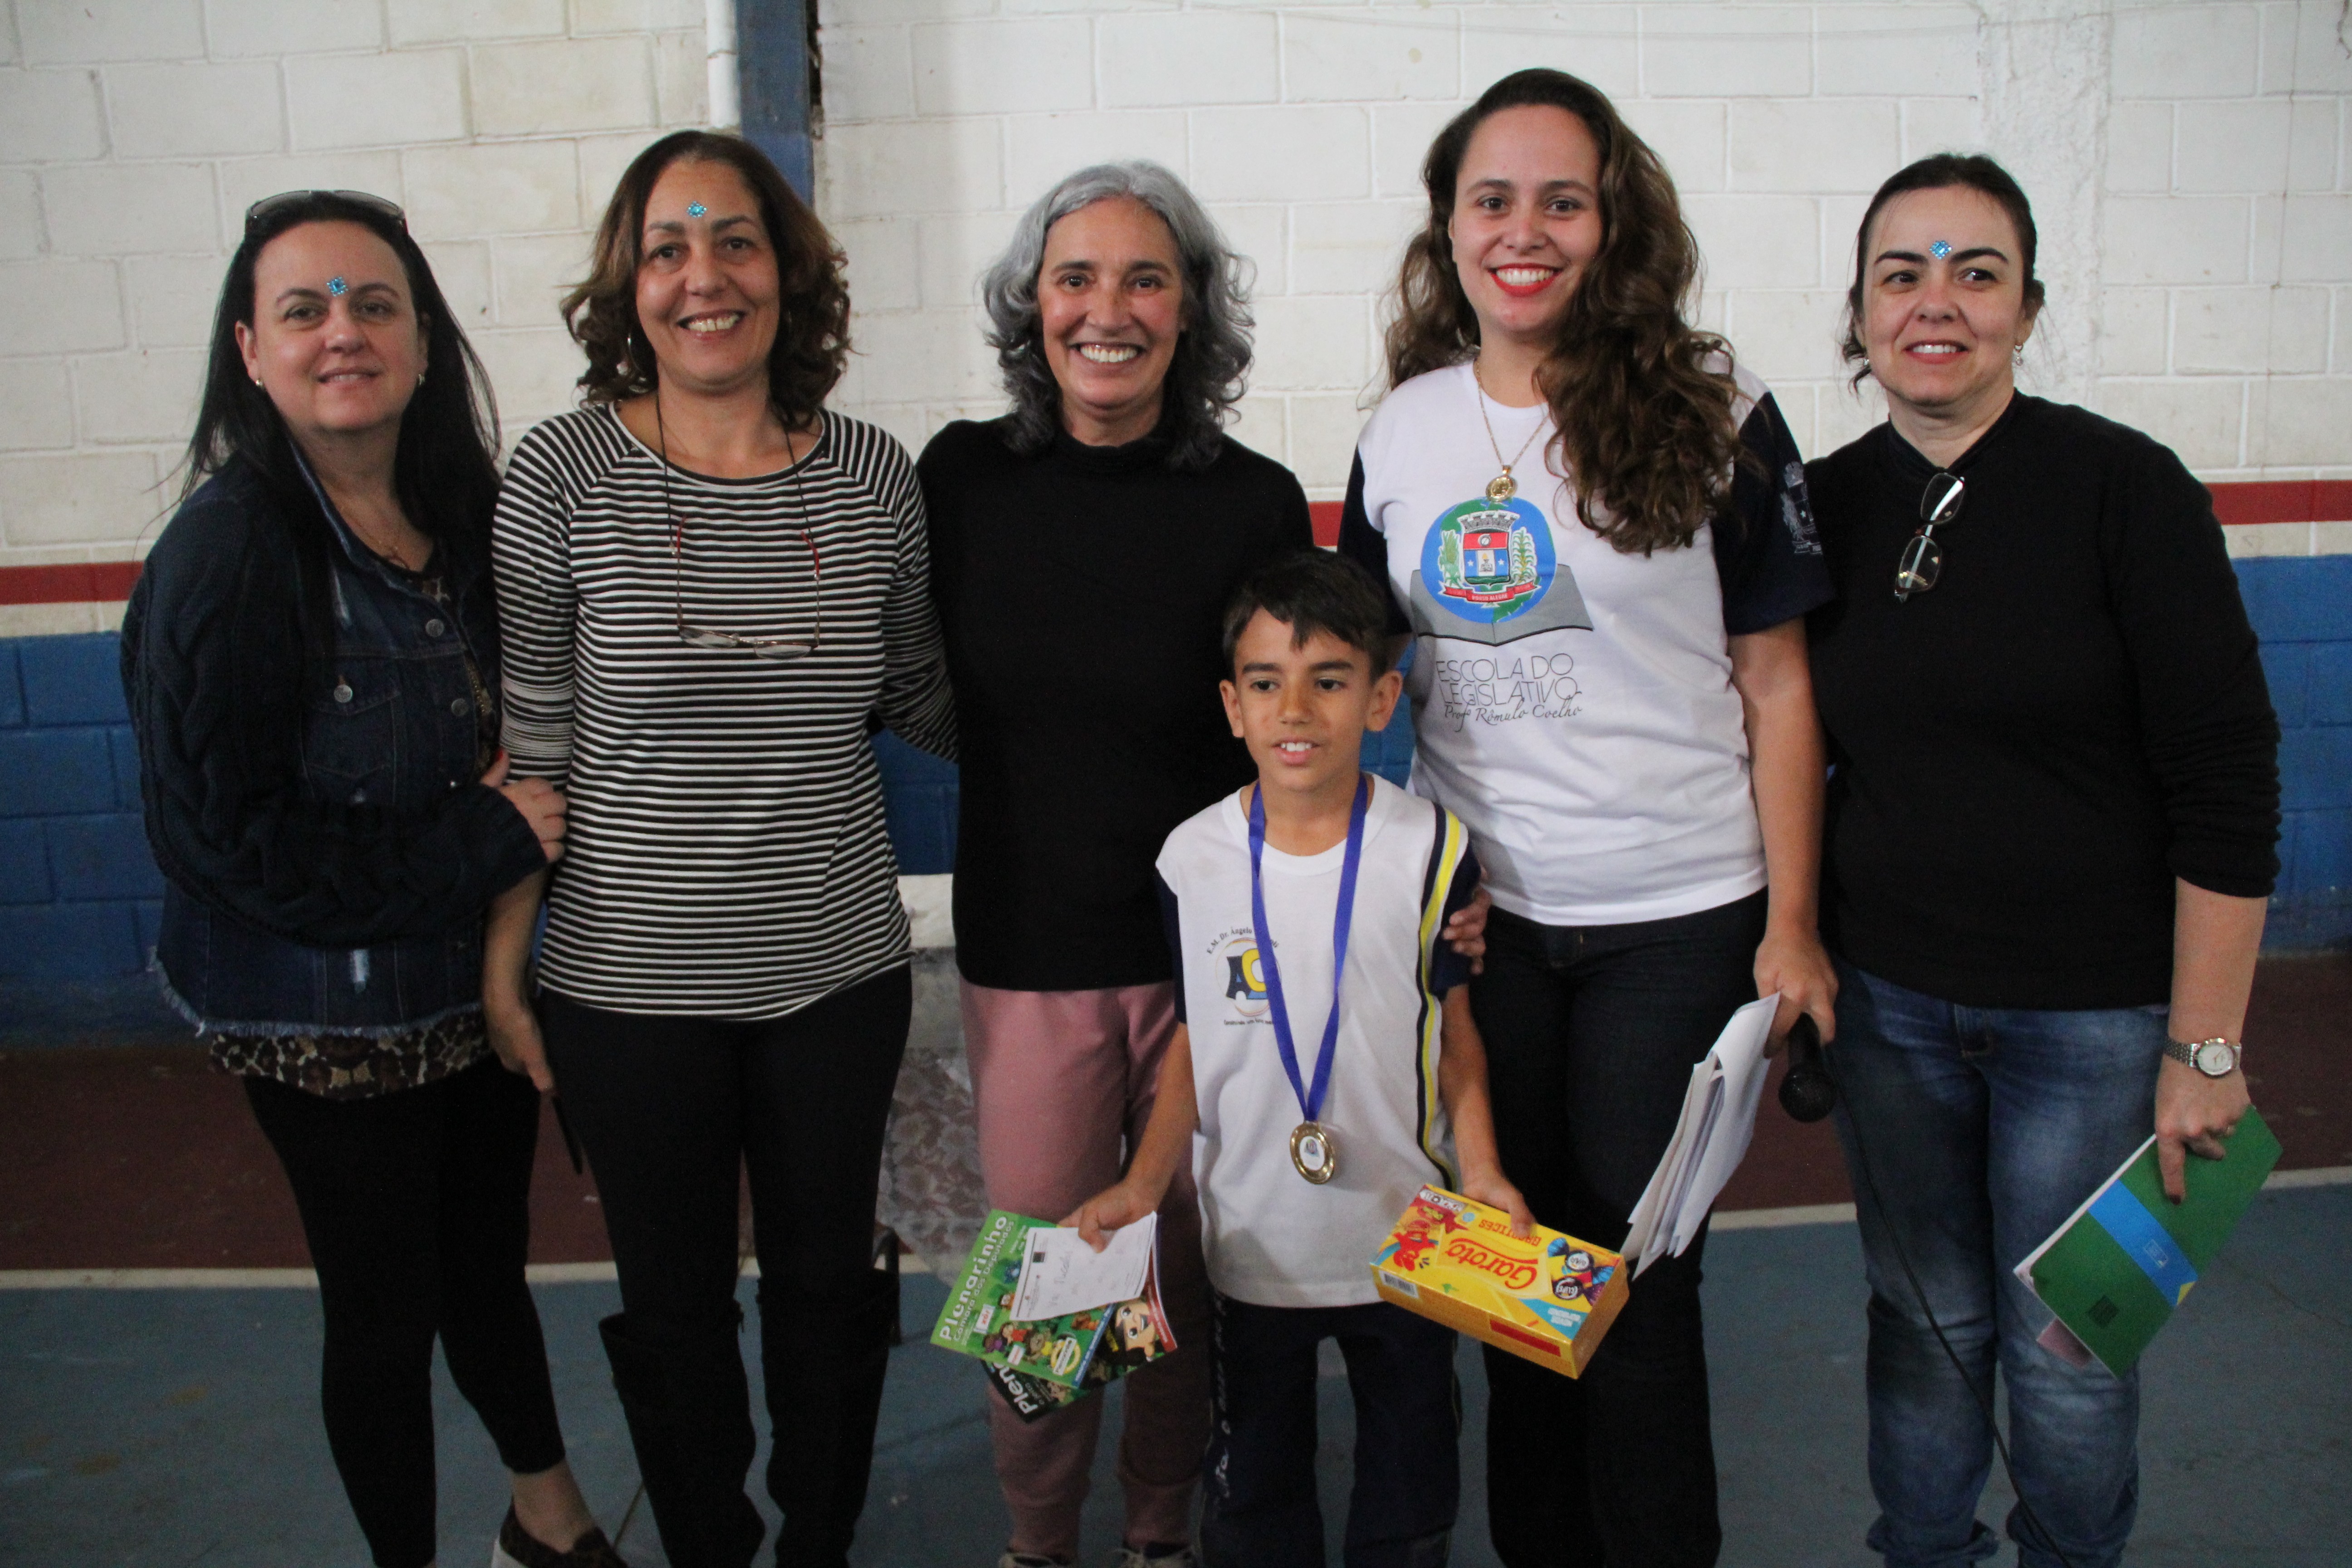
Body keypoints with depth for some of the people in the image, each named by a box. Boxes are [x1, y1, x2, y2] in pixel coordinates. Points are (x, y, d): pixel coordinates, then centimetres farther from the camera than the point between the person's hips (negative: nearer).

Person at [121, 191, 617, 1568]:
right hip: (327, 1021, -5)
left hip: (478, 985, 6)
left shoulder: (466, 515, -1)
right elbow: (222, 834, -20)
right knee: (386, 1313, 11)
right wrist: (483, 841, -19)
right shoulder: (227, 553, -19)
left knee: (489, 1262, 23)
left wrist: (522, 790, -8)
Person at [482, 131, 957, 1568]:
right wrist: (502, 952, -2)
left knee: (830, 1283, 17)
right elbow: (527, 735, -4)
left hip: (837, 970, 2)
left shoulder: (873, 478, -2)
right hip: (629, 979, -2)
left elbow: (926, 697, 9)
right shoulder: (566, 472, -8)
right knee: (675, 1298, 15)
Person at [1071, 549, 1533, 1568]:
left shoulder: (1430, 848, -10)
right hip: (1253, 1242, 1)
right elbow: (1193, 1042, 1)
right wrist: (1146, 1185, -8)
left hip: (1404, 1233, 0)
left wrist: (1478, 1164, -13)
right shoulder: (1194, 858, -7)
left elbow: (1455, 1025, -1)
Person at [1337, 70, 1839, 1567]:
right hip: (1477, 918, 3)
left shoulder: (1711, 413, -7)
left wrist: (1793, 921, -7)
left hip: (1678, 919, -3)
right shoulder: (1402, 431, 4)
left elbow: (1777, 683, -5)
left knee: (1637, 1270, 5)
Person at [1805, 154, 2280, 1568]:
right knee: (1925, 1321, 15)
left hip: (2091, 1013, -3)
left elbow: (2229, 784, -10)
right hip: (1889, 1002, 3)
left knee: (2067, 1350, 9)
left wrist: (2206, 1047, -11)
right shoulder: (1827, 504, 1)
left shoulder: (2125, 488, -10)